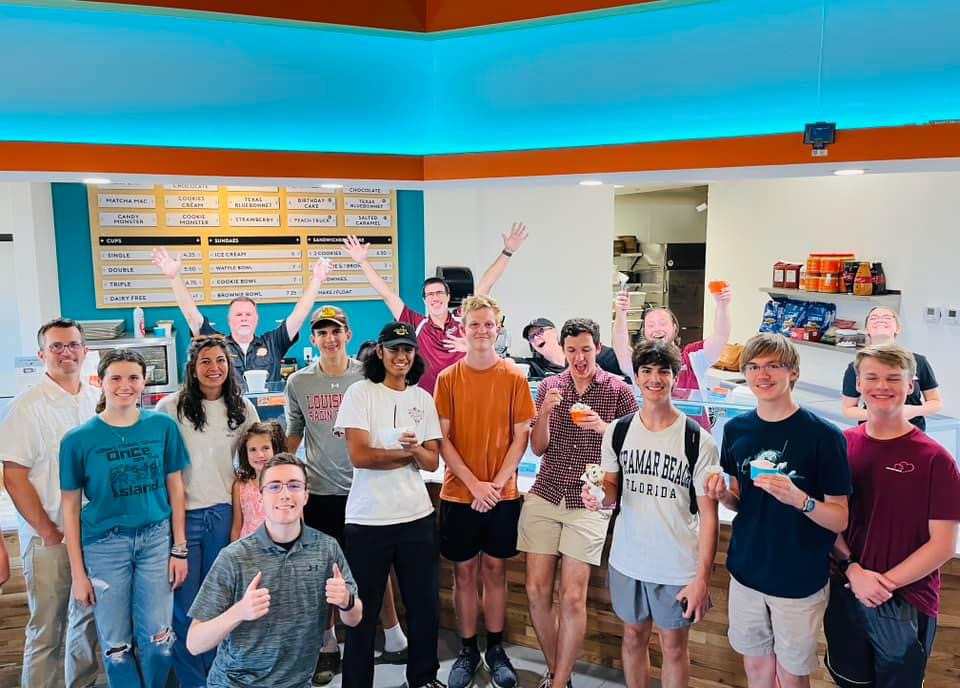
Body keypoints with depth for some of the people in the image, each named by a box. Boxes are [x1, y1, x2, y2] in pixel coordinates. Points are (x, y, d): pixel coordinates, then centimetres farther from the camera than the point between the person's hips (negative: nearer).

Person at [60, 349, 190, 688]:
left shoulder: (163, 426, -4)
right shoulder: (78, 439, -7)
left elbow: (175, 488, 2)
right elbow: (70, 506, -1)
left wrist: (179, 549, 1)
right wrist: (78, 571, -1)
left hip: (156, 539, 1)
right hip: (104, 545, -1)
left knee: (158, 639, 7)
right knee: (116, 645, 10)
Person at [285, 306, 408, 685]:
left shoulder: (368, 377, -3)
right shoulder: (298, 383, 1)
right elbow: (292, 438, 8)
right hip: (318, 492, 1)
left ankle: (394, 640, 25)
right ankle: (328, 647, 29)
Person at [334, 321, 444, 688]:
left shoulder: (423, 398, 7)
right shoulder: (360, 393, -6)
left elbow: (432, 462, 3)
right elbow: (359, 455, -15)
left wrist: (417, 450, -18)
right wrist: (407, 453, -8)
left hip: (417, 517, 4)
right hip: (368, 520, -4)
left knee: (426, 605, 14)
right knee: (363, 611, 9)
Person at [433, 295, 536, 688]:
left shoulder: (514, 379, -2)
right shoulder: (448, 379, -3)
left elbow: (521, 437, -2)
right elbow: (443, 439, -5)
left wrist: (497, 483, -12)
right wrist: (474, 484, -13)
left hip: (503, 494, 0)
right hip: (459, 493, 0)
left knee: (495, 569, 11)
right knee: (464, 571, 9)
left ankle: (495, 649, 26)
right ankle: (468, 651, 24)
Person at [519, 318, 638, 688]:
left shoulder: (618, 390, -2)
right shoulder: (549, 386, 5)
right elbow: (537, 448, 5)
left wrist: (604, 428, -17)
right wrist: (545, 412, -13)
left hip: (588, 504, -3)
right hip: (544, 497, 3)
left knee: (572, 597, -2)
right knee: (537, 591, 4)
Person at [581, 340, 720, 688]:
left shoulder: (698, 440, -12)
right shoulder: (618, 431, -2)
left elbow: (708, 514, -9)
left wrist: (702, 578, -12)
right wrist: (600, 499, -14)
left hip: (678, 568, -3)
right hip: (626, 559, 3)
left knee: (674, 646, 13)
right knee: (633, 636, 19)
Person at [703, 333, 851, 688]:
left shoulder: (824, 435, -15)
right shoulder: (735, 429, -2)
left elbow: (840, 520, -12)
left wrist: (799, 499, -30)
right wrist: (723, 494, -12)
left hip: (800, 579, -4)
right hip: (746, 571, 4)